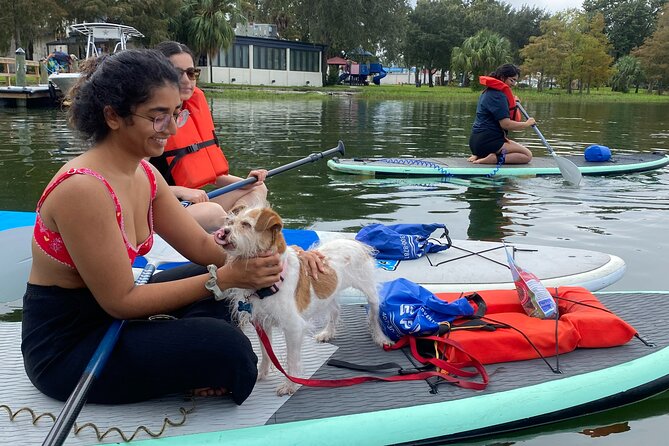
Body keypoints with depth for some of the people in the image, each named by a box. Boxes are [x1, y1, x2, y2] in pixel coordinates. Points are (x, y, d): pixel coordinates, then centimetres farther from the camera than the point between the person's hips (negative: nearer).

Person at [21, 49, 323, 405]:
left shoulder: (144, 174, 0)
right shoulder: (83, 189, -27)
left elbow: (202, 246, 2)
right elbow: (120, 301, -24)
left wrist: (272, 253, -15)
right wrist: (225, 277, -26)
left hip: (105, 315, 9)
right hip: (63, 349, -9)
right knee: (225, 345, -23)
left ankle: (198, 375, 1)